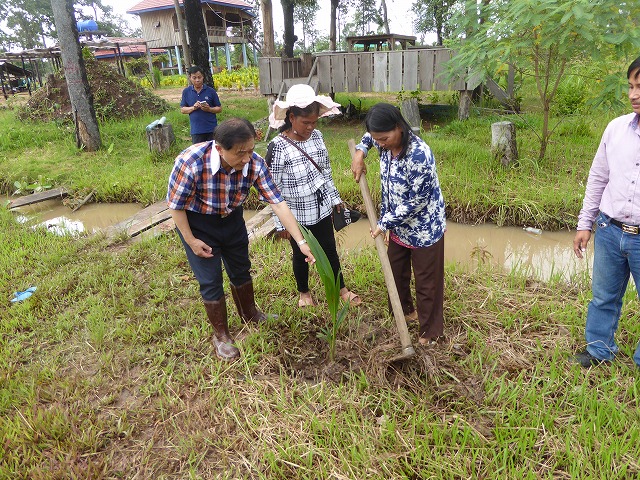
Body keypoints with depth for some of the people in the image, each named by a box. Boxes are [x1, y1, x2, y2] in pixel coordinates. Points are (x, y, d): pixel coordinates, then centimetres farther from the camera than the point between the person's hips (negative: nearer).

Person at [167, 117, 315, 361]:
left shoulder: (255, 163, -27)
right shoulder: (190, 163, -36)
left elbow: (278, 203, -22)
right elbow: (176, 205, -21)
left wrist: (301, 242, -24)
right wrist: (191, 241, -14)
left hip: (232, 218, 4)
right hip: (196, 223, -3)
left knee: (241, 269, 18)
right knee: (211, 280, 3)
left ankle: (250, 314, 45)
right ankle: (221, 335, 25)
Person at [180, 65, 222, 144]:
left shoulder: (211, 91, -1)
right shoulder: (186, 92, 4)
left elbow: (219, 108, 3)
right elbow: (182, 109, 7)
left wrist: (209, 109, -16)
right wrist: (193, 108, -12)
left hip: (212, 129, -1)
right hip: (196, 131, 1)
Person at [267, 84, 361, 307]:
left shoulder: (317, 136, -3)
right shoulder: (278, 147, -21)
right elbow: (273, 189, -16)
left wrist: (335, 198, 14)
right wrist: (281, 223, -12)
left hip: (322, 209, 5)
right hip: (297, 216, -4)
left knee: (330, 250, 19)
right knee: (301, 255, 17)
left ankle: (341, 289, 40)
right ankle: (304, 292, 42)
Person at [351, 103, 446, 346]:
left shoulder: (419, 155, -32)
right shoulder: (386, 144, -9)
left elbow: (416, 202, -27)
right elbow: (370, 136, 17)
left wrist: (384, 223, -19)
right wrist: (360, 151, -2)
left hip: (424, 228, -8)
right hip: (398, 225, 8)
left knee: (426, 281, 9)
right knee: (396, 271, 23)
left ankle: (430, 329, 29)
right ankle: (405, 311, 47)